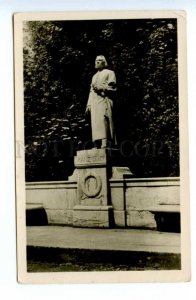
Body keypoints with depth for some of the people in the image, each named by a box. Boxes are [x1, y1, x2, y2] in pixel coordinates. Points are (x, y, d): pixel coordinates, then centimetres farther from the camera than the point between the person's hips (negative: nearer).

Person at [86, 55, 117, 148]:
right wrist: (88, 104, 16)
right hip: (94, 101, 6)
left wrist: (100, 88, -12)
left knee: (103, 119, -22)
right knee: (95, 121, -6)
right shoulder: (94, 76, 30)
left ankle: (105, 142, -30)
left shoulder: (109, 73, 11)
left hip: (104, 100, -6)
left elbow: (112, 87, -1)